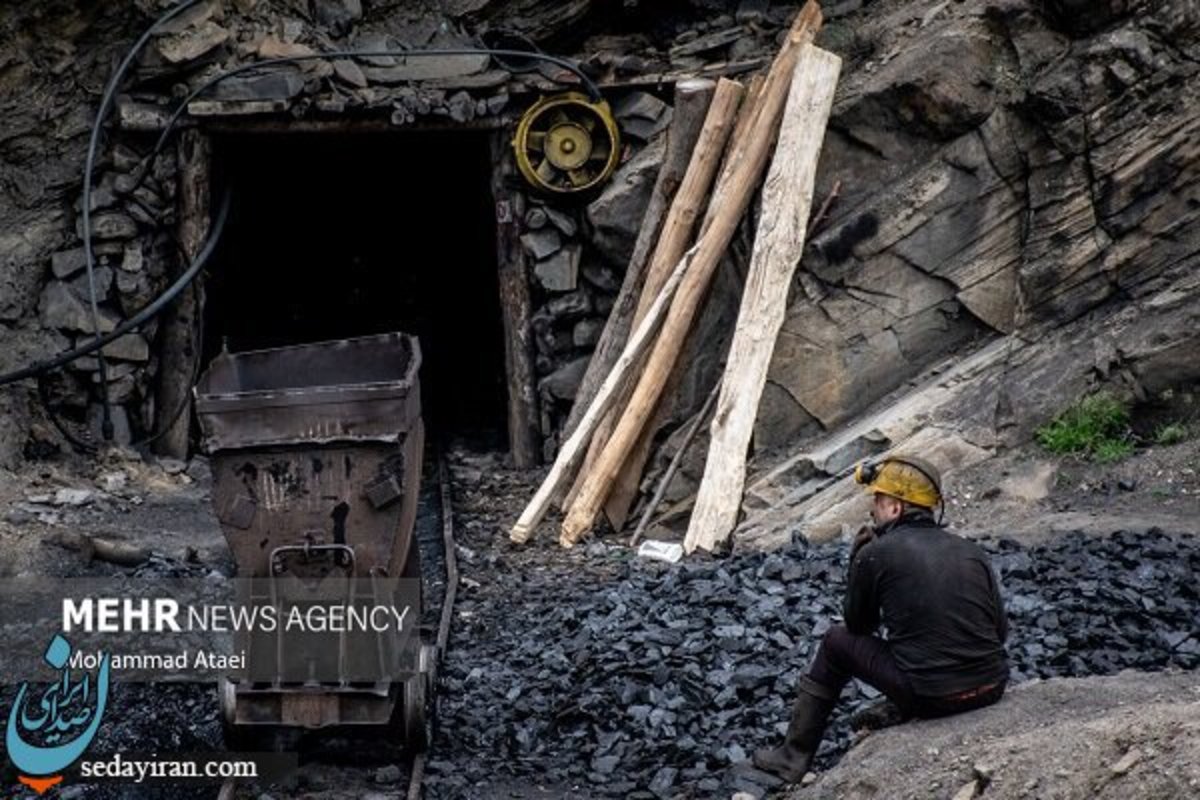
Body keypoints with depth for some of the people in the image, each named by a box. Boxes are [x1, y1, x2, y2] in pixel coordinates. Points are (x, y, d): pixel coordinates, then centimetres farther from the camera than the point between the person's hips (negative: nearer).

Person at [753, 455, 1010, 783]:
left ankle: (794, 757, 26)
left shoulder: (875, 555, -4)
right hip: (992, 690, 5)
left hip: (928, 697, -5)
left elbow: (858, 625, 11)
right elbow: (1001, 630, 10)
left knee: (837, 642, 17)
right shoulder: (972, 551, 9)